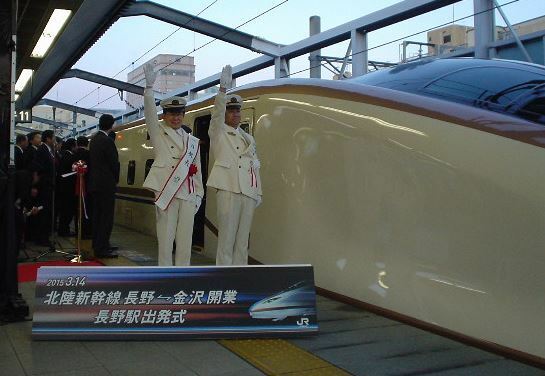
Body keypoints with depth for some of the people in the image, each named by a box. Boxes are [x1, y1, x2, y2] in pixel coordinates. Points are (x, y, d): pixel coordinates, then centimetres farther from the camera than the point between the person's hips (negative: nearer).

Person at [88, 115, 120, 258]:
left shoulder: (94, 139, 11)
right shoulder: (107, 141, -16)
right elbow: (114, 163, -14)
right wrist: (116, 180, 2)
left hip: (95, 183, 9)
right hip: (106, 184, -9)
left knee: (98, 214, 15)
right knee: (107, 216, -6)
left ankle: (97, 244, 23)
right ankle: (102, 249, -6)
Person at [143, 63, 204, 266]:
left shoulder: (192, 141, 16)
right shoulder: (158, 134, 8)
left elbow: (197, 171, 16)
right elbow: (149, 113, -8)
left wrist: (198, 196, 10)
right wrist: (149, 86, -20)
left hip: (187, 196, 4)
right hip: (166, 194, -3)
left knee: (185, 240, 4)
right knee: (166, 238, -2)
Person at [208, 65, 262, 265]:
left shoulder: (248, 138, 20)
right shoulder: (218, 133, 6)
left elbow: (255, 166, 19)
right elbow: (217, 113, -13)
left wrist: (258, 192, 13)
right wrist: (223, 89, -27)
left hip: (248, 193, 5)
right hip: (228, 190, -5)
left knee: (242, 239, 6)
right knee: (226, 237, -6)